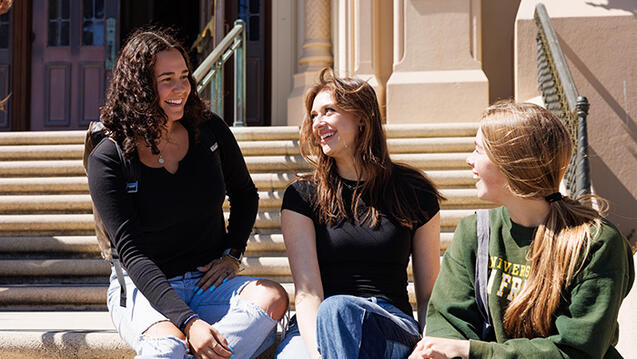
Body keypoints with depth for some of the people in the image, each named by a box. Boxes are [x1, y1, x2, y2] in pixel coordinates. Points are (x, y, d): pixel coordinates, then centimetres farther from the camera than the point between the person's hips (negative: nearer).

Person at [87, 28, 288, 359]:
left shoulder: (210, 131, 0)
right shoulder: (107, 158, -11)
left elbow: (245, 195, 19)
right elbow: (131, 252, -17)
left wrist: (232, 254, 2)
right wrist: (188, 321, -29)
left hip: (209, 281, 4)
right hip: (143, 288, -4)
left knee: (273, 297, -28)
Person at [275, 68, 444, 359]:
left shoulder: (414, 193, 7)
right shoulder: (301, 196, 6)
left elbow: (428, 296, 11)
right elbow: (307, 291, -6)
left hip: (391, 328, 0)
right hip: (314, 325, 0)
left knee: (338, 308, -36)